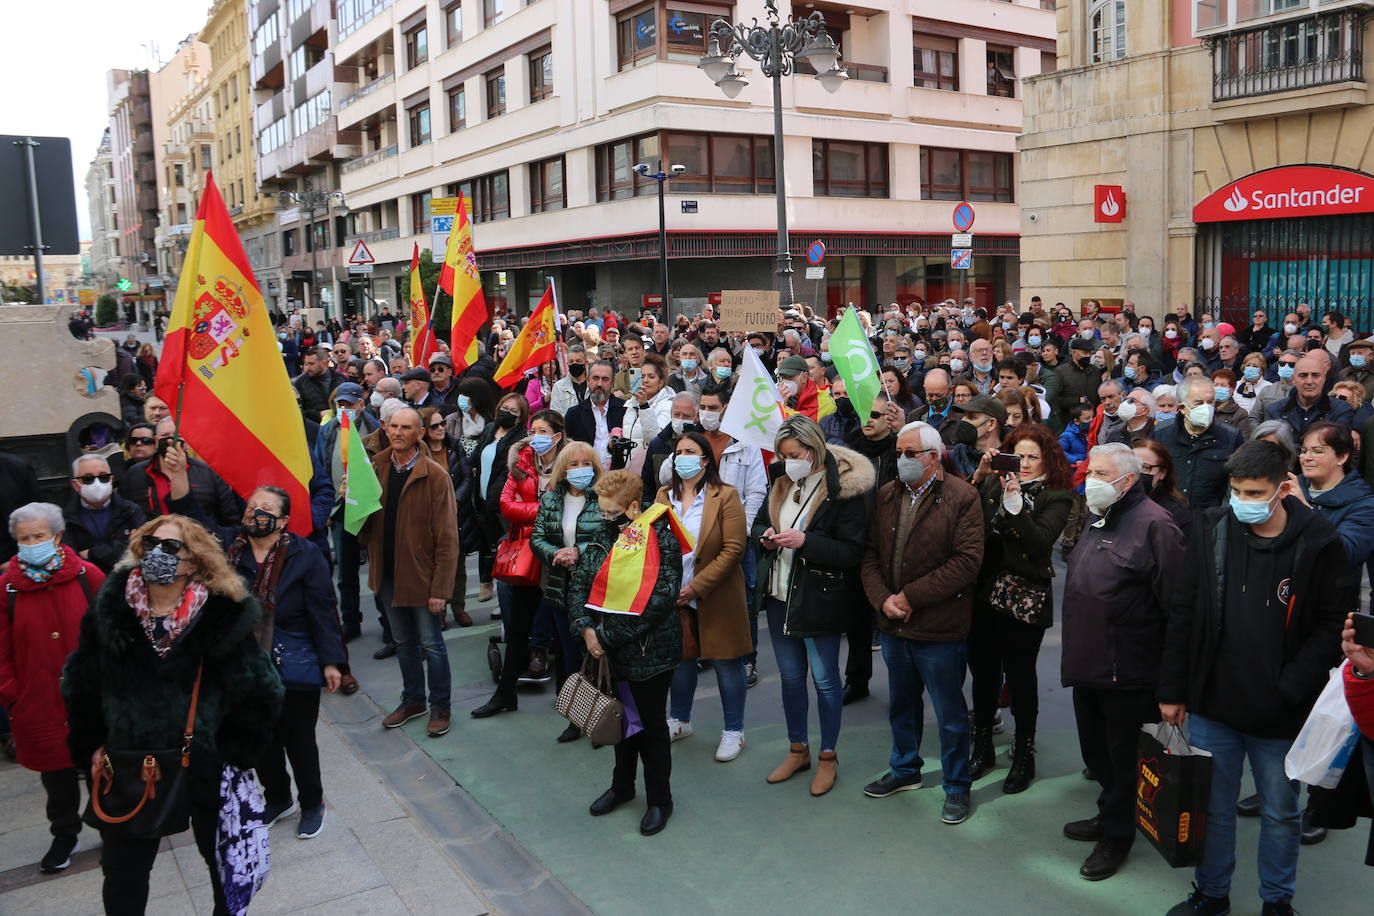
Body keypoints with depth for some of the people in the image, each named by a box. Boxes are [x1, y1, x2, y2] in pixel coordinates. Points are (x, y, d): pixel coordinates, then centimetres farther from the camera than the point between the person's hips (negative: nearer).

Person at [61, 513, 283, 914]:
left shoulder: (222, 617, -17)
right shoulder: (110, 609, -7)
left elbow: (261, 694, -9)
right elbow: (80, 684, 8)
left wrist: (232, 754, -7)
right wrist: (90, 746, 6)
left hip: (207, 769, -2)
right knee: (123, 874, 18)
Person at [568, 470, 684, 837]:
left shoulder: (662, 541, -16)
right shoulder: (605, 537, 4)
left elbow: (658, 603, -22)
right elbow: (579, 582, 5)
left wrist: (608, 637, -20)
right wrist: (586, 628, -11)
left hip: (650, 652, -6)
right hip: (610, 651, 6)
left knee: (651, 724, 7)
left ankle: (659, 800, 24)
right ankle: (622, 785, 39)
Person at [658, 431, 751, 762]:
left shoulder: (725, 496, -10)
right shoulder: (664, 496, 6)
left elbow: (733, 549, -15)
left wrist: (696, 587, -20)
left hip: (716, 596, -4)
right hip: (673, 596, 5)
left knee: (725, 661, 5)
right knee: (680, 658, 17)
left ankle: (733, 731, 21)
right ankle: (679, 721, 36)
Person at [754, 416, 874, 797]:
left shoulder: (844, 489, -16)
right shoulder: (782, 482, 4)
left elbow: (852, 552, -18)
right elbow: (758, 524, 15)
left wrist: (805, 541, -28)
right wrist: (765, 535, -8)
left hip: (819, 600, -6)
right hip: (779, 595, 6)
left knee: (825, 679, 8)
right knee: (790, 676, 18)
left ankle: (828, 756, 26)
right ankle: (798, 750, 35)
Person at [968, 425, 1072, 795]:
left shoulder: (1057, 496, -5)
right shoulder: (993, 483, 7)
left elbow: (1040, 543, -21)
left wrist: (1015, 504, -28)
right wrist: (978, 477, -10)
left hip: (1025, 600, -4)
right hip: (984, 593, 4)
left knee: (1020, 675, 6)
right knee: (983, 671, 13)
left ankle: (1024, 753, 25)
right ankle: (982, 747, 31)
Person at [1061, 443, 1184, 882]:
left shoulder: (1153, 525, -17)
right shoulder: (1097, 519, 12)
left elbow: (1175, 602, -20)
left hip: (1125, 669, -8)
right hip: (1087, 663, 9)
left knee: (1120, 754, 7)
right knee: (1095, 749, 20)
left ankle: (1116, 834, 24)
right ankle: (1112, 815, 39)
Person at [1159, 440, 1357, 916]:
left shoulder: (1319, 542, -11)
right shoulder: (1212, 529, -4)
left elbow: (1332, 626, -7)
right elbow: (1183, 614, 1)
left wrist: (1290, 690, -15)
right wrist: (1172, 690, 1)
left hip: (1281, 714, -2)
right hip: (1212, 703, 2)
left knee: (1280, 813, 16)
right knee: (1212, 807, 16)